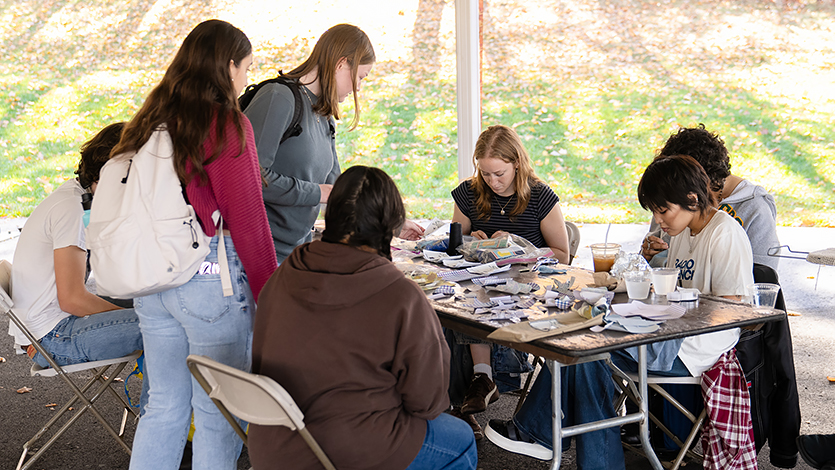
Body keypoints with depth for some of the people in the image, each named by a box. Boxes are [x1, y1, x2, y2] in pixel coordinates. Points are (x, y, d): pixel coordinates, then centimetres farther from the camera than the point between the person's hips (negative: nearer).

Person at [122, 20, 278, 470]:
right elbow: (247, 219, -13)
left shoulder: (148, 123, 8)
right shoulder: (227, 125, -12)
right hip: (211, 278, -7)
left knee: (164, 406, 17)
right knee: (218, 413, 5)